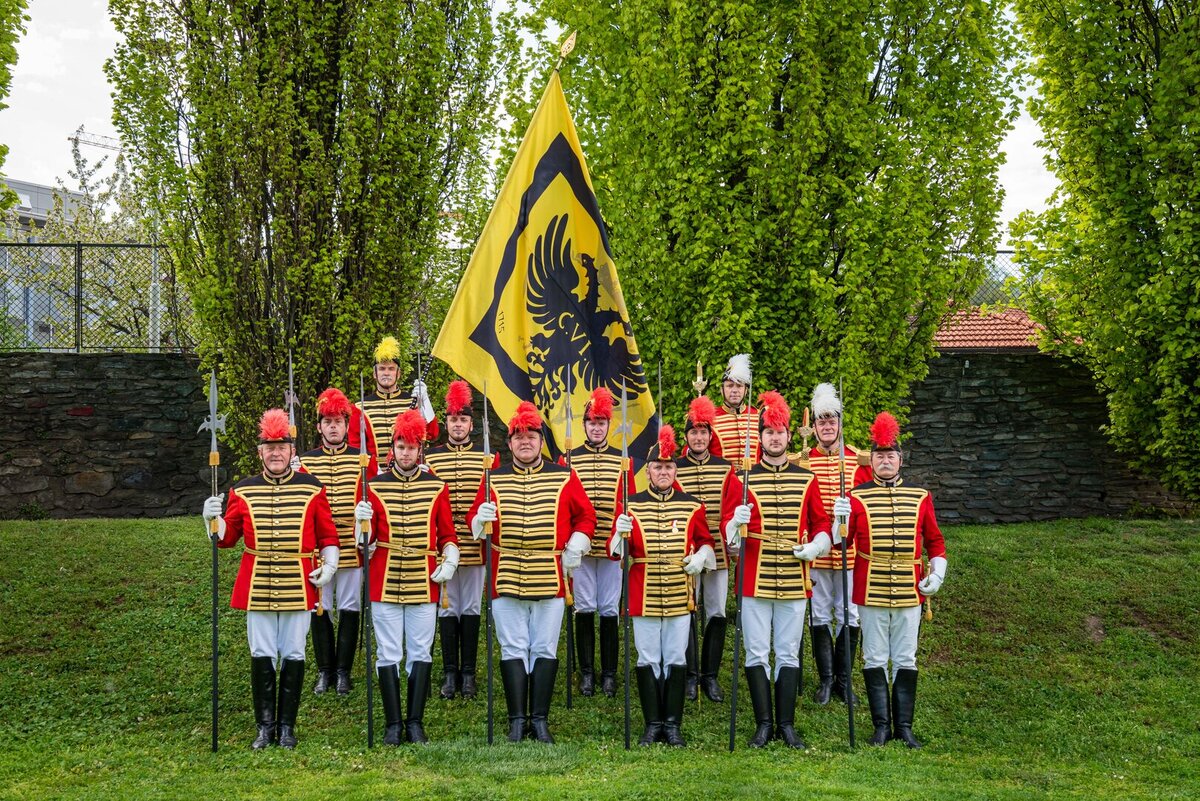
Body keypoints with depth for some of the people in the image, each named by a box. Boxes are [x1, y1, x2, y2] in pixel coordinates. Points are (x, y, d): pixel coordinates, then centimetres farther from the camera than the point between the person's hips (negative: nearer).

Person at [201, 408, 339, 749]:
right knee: (262, 656, 3)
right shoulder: (243, 491, 5)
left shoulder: (312, 489, 2)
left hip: (299, 587, -1)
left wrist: (328, 566, -7)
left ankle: (286, 726, 14)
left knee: (294, 656, 5)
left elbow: (327, 535, 7)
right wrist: (214, 519, -11)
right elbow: (227, 537, 8)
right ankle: (265, 727, 12)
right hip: (257, 588, 1)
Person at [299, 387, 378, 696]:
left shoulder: (363, 460, 3)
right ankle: (325, 671, 16)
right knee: (319, 610, 5)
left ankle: (343, 672, 13)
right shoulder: (306, 461, 5)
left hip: (352, 549, -1)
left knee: (349, 609, 3)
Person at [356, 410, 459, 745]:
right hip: (384, 584, -1)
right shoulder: (374, 487, 3)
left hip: (424, 584, 1)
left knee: (421, 654, 4)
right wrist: (362, 521, -17)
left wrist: (450, 560, -5)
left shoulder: (437, 487, 5)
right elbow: (368, 539, 3)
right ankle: (394, 725, 8)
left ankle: (415, 723, 11)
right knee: (388, 654, 2)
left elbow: (447, 533, 11)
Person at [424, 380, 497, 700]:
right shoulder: (430, 458, 4)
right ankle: (450, 673, 11)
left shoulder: (486, 458, 3)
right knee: (447, 609, 5)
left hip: (474, 549, 0)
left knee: (471, 609, 6)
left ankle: (468, 673, 12)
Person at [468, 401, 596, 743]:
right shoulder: (494, 479, 7)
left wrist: (575, 548, -1)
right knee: (513, 649, 2)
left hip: (550, 580, 0)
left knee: (545, 650, 3)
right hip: (506, 579, 0)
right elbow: (474, 520, 11)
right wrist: (481, 520, -12)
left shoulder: (564, 477, 5)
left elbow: (586, 516, 11)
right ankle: (517, 720, 7)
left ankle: (540, 720, 9)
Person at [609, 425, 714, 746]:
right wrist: (621, 533, -20)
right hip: (643, 596, -1)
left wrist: (700, 557, -6)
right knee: (648, 659, 3)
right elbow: (616, 552, 1)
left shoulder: (692, 506, 5)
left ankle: (673, 725, 13)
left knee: (676, 659, 5)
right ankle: (653, 724, 12)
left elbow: (705, 541, 16)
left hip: (680, 596, 1)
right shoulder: (630, 506, 1)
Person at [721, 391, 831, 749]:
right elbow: (728, 526, 0)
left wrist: (815, 546, -7)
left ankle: (787, 724, 12)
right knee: (757, 654, 2)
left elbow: (822, 524, 12)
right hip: (754, 581, -1)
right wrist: (736, 522, -23)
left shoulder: (806, 479, 8)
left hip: (794, 582, 1)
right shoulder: (743, 478, 2)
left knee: (789, 655, 6)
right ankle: (764, 724, 9)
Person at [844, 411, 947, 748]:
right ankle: (882, 726, 12)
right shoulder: (857, 497, 0)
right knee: (875, 660, 4)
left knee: (905, 661, 7)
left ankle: (904, 727, 14)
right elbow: (842, 542, -2)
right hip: (870, 592, -1)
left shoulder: (920, 497, 7)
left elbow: (934, 541, 14)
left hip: (909, 592, 2)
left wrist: (937, 573, 1)